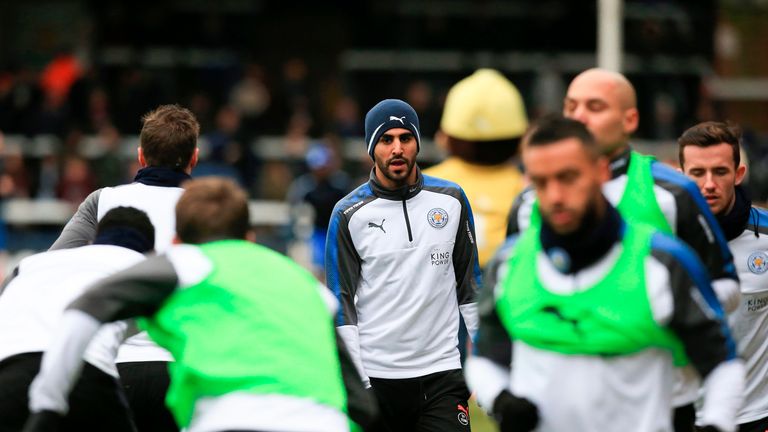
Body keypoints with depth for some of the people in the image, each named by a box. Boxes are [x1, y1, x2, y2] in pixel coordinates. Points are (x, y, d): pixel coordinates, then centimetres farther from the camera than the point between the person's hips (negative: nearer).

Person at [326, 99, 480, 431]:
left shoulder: (451, 200, 6)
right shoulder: (349, 214, 0)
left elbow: (470, 283, 12)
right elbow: (342, 303, -1)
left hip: (442, 375, 1)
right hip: (375, 376, -1)